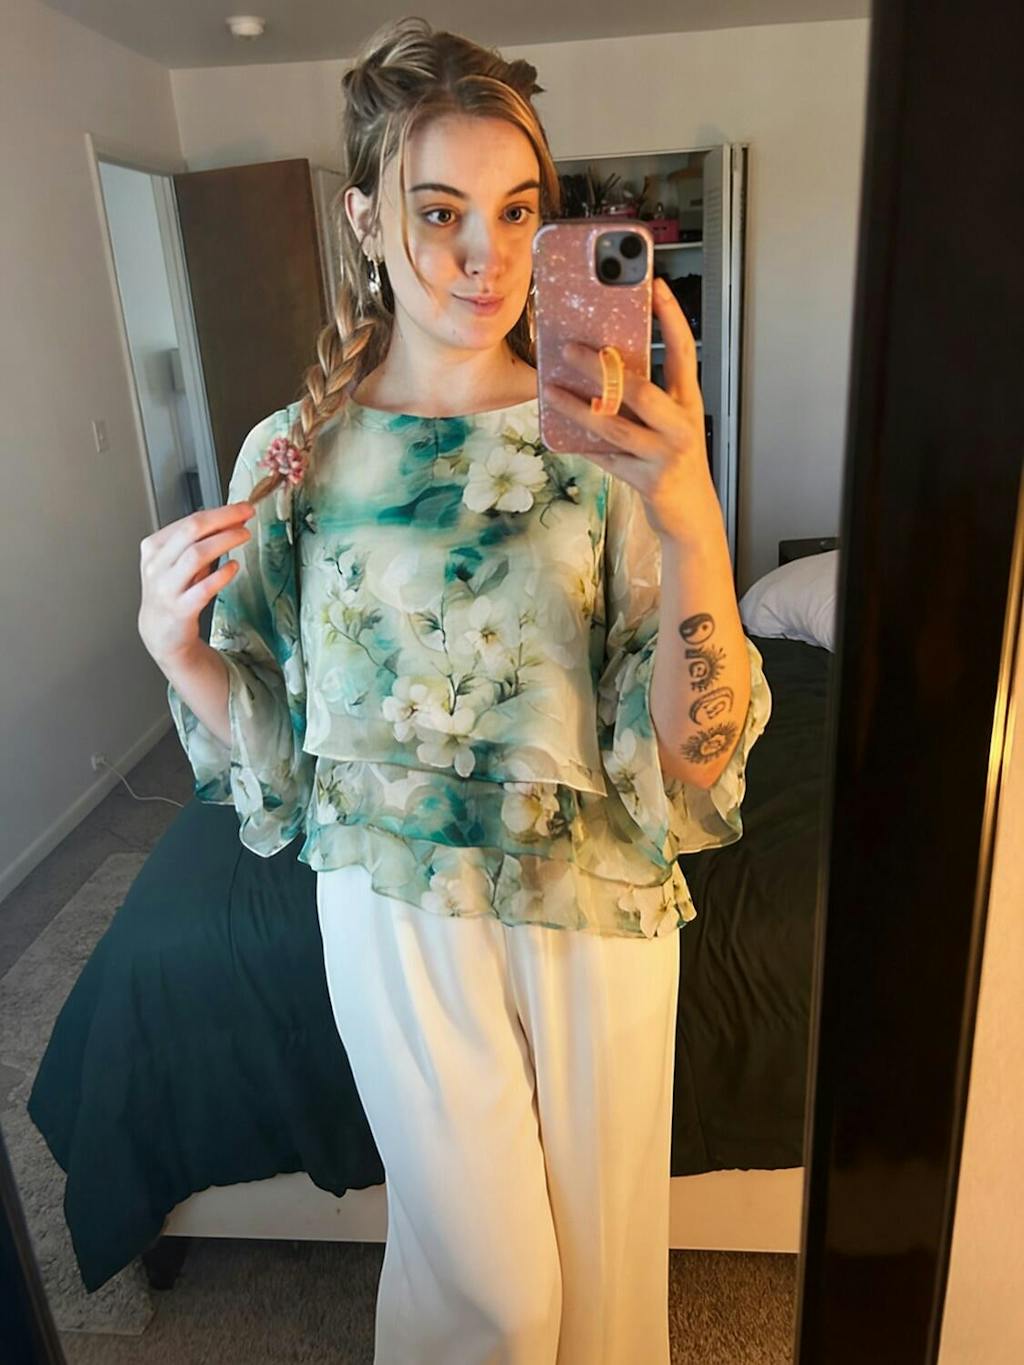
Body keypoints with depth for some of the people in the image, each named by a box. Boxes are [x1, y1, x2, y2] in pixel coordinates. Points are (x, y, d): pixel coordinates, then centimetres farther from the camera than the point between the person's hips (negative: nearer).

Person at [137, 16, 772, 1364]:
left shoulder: (610, 442, -12)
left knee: (598, 1231, 23)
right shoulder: (295, 452, -7)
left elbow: (694, 757, -17)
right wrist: (174, 642, -18)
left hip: (595, 899, 1)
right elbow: (264, 737, 2)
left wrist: (693, 523, -32)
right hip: (396, 906, 0)